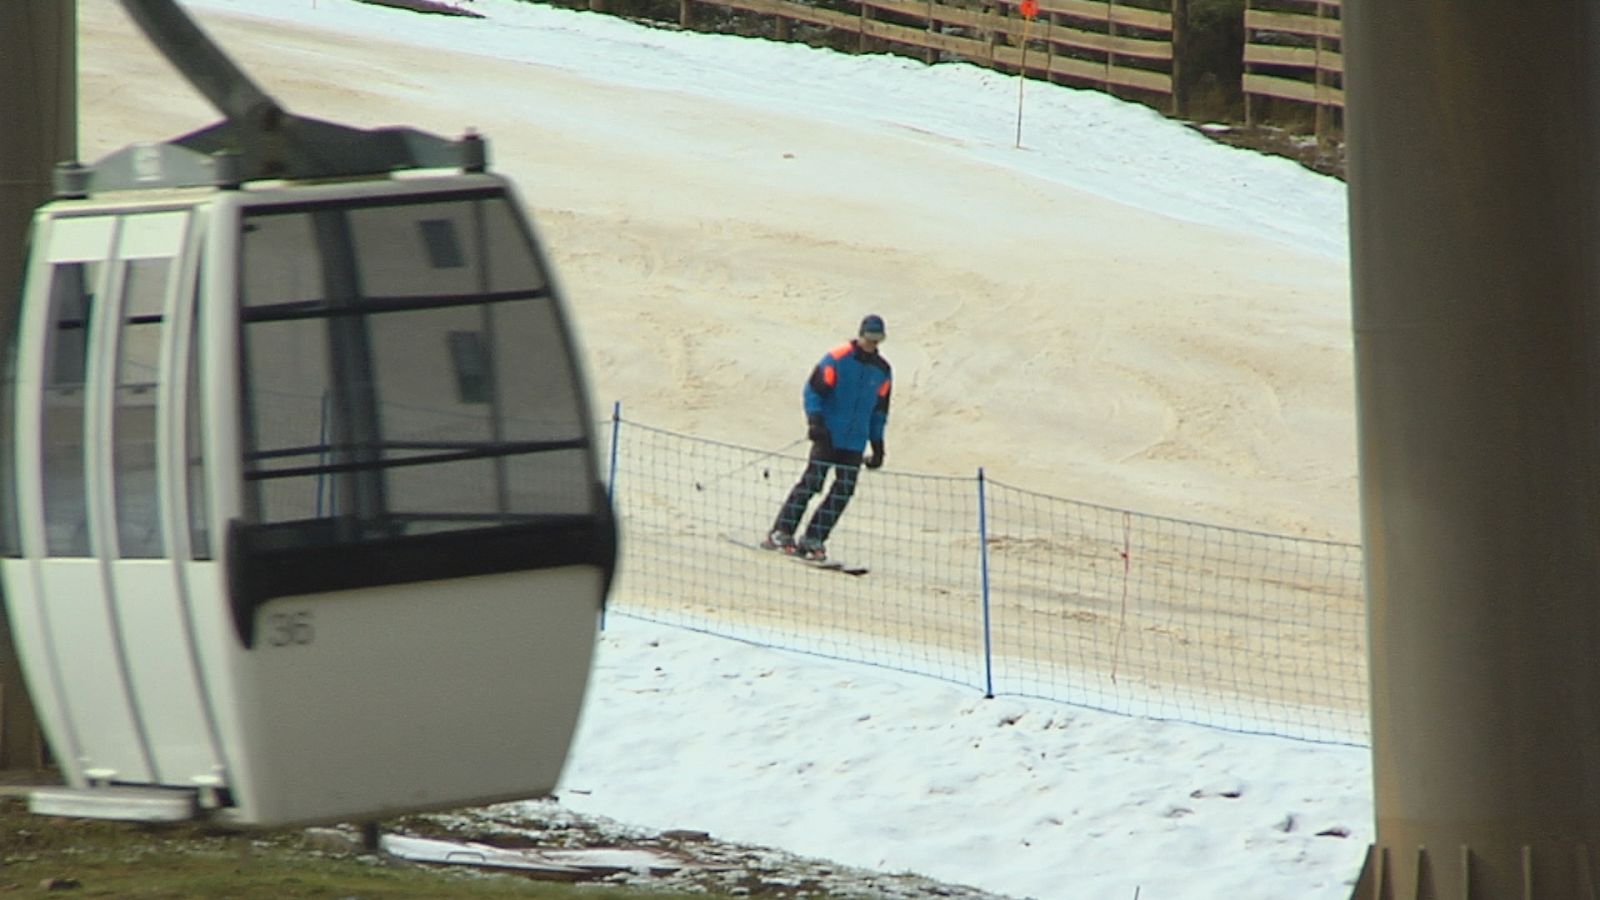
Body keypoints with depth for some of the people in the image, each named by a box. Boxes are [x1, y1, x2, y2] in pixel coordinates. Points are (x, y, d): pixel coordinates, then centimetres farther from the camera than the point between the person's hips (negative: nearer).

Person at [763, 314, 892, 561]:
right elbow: (813, 390, -5)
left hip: (855, 443, 5)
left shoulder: (882, 371, 10)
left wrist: (878, 445, 19)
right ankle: (781, 533, -8)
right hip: (829, 436, -5)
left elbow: (879, 410, 20)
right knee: (811, 482, -12)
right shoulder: (837, 358, -6)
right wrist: (815, 420, -17)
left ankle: (813, 540, 2)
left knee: (843, 491, -4)